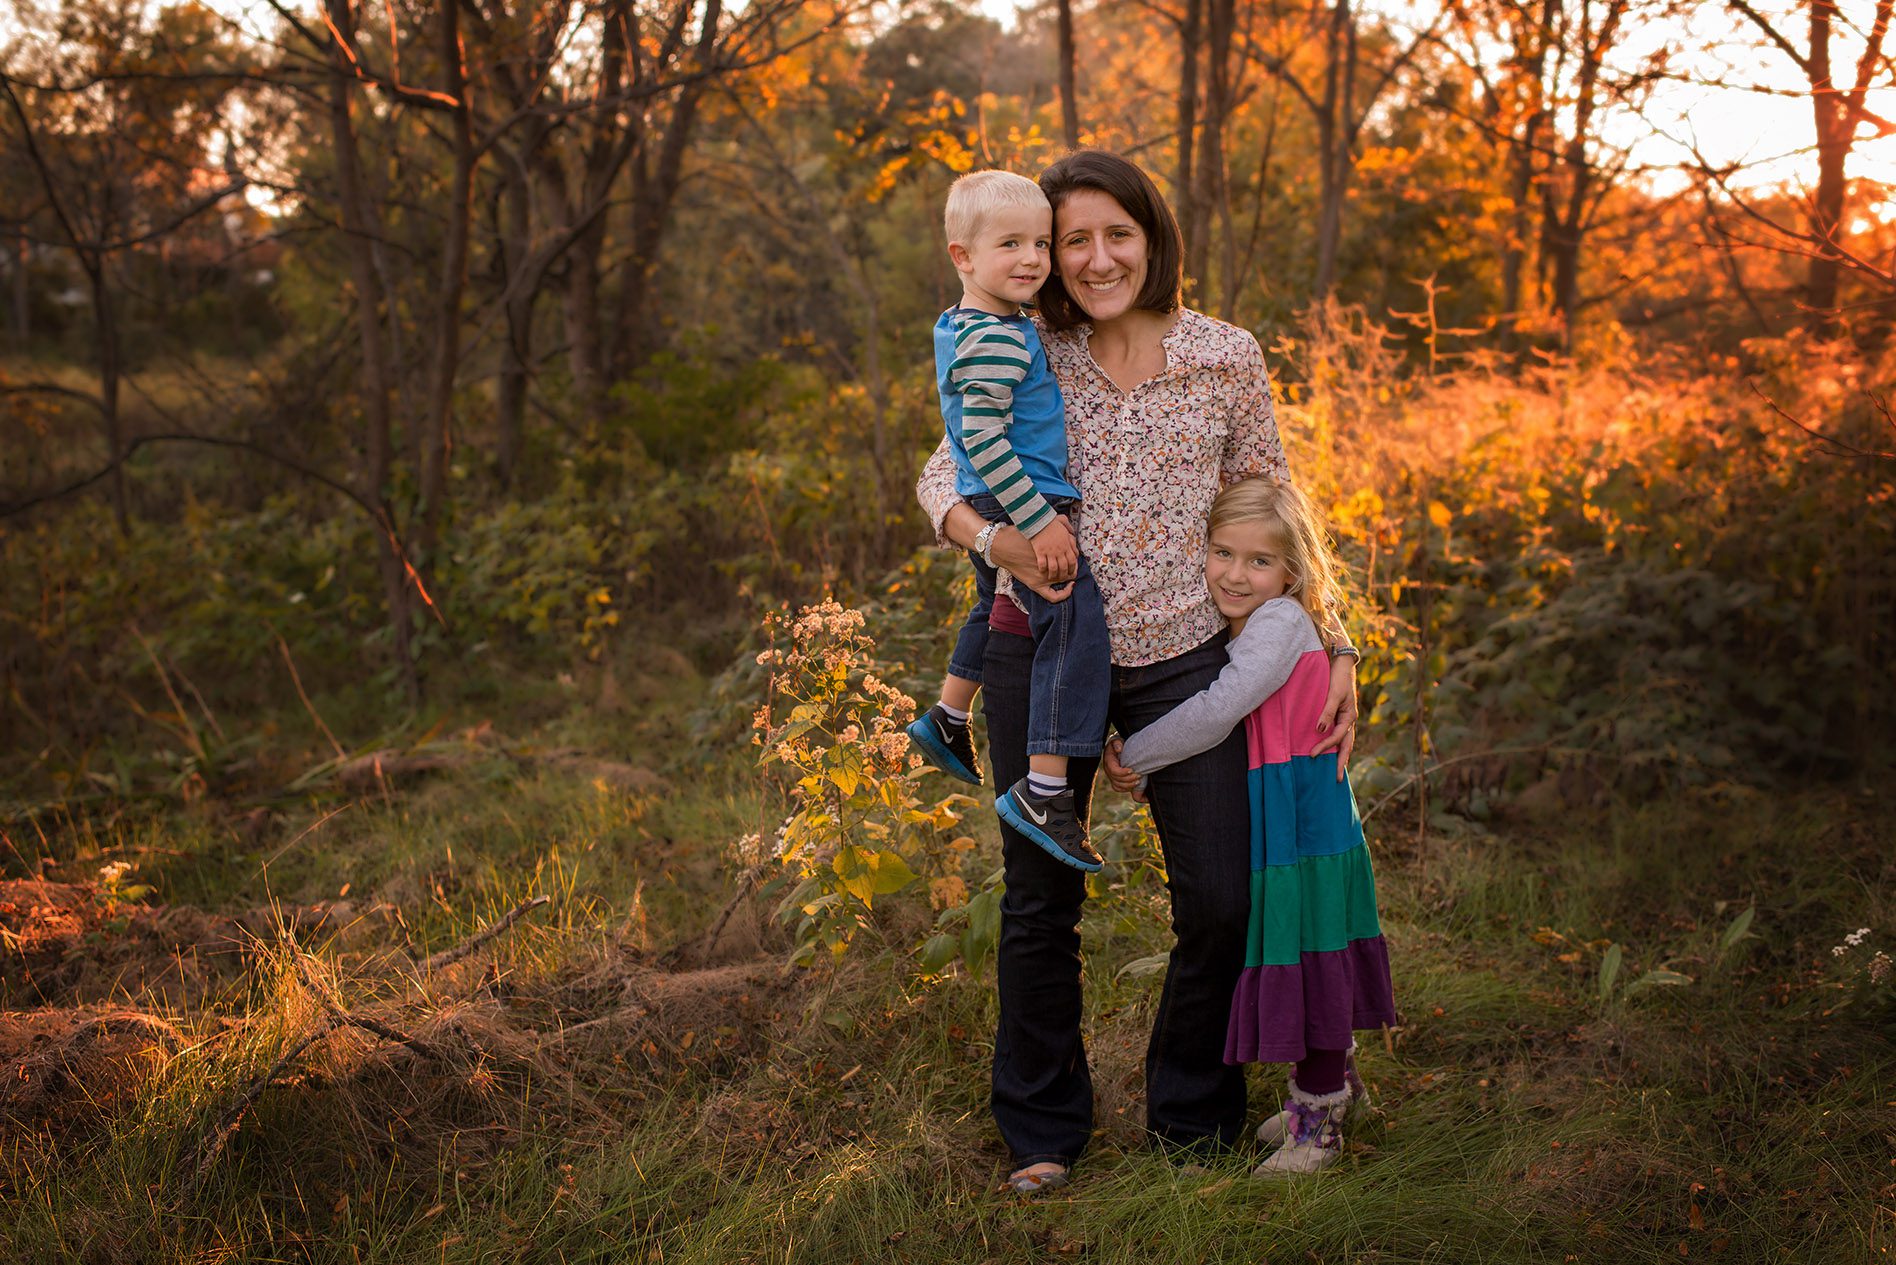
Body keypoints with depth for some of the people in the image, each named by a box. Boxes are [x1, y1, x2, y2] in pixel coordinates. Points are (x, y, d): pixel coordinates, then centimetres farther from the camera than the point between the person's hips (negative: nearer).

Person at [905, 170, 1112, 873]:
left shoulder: (957, 326, 12)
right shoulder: (997, 340, -20)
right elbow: (983, 438, -25)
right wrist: (1040, 522, -24)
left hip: (990, 520, 11)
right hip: (1020, 507, -11)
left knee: (999, 606, 32)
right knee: (1076, 624, -15)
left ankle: (948, 718, 49)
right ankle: (1044, 791, -17)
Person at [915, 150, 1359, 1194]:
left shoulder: (1226, 359, 0)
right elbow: (944, 478, 3)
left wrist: (1334, 645, 2)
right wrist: (996, 536, -19)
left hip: (1181, 655, 0)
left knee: (1221, 902, -1)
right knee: (1040, 900, 9)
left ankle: (1194, 1126, 22)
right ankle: (1041, 1133, 27)